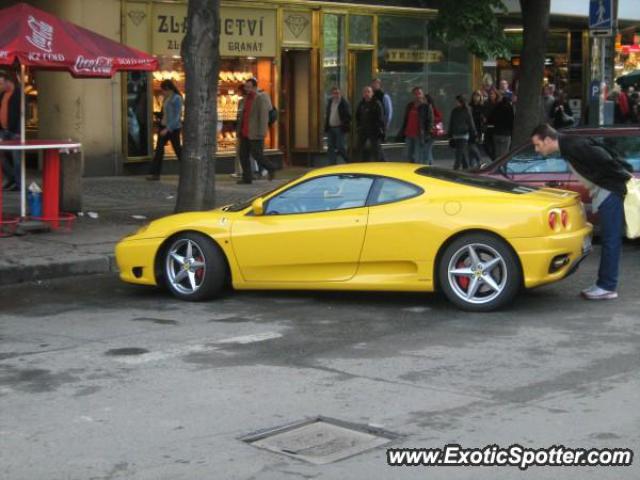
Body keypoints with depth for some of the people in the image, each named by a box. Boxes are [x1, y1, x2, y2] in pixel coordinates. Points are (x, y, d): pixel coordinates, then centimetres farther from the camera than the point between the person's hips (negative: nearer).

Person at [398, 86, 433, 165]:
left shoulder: (426, 106, -2)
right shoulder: (409, 106, 15)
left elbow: (430, 121, -6)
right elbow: (405, 120, 20)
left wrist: (427, 134, -15)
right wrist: (402, 133, 13)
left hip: (420, 136, -6)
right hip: (409, 135, 6)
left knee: (419, 158, -8)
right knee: (410, 156, 12)